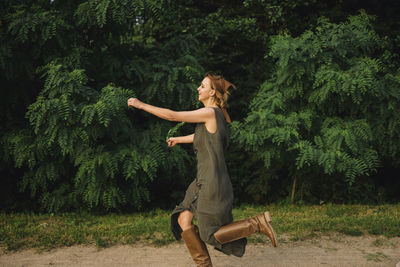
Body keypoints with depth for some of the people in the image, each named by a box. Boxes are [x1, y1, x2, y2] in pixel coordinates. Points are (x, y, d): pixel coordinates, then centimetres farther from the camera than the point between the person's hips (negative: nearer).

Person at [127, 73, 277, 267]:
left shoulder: (210, 113, -17)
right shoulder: (216, 114, 12)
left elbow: (172, 116, -15)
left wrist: (141, 105, -6)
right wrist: (179, 139, 48)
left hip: (212, 182, -9)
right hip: (204, 180, 9)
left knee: (210, 235, -2)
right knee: (183, 220, 8)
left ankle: (258, 223, 3)